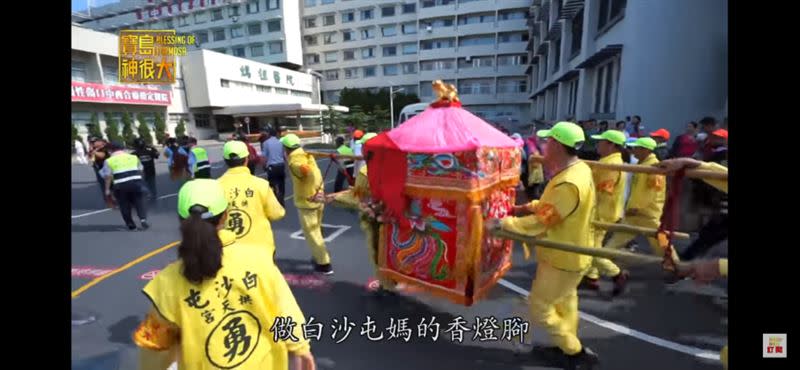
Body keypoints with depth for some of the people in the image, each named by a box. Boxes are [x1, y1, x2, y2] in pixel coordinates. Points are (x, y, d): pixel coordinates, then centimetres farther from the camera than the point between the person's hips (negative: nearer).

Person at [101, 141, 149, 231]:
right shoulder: (134, 157, 12)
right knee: (139, 202, 9)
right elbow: (140, 170, 14)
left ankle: (130, 224, 18)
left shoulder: (109, 161, 6)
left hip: (121, 185, -1)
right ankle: (143, 219, -12)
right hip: (136, 182, 1)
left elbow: (108, 176, 2)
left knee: (124, 205, 12)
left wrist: (107, 189, 8)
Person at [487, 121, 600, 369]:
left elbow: (538, 223, -30)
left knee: (539, 308, 7)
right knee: (565, 300, 26)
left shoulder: (568, 184, -35)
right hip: (572, 252, 10)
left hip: (562, 258, -10)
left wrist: (501, 223, -23)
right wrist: (528, 207, 3)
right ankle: (568, 347, 45)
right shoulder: (580, 168, -2)